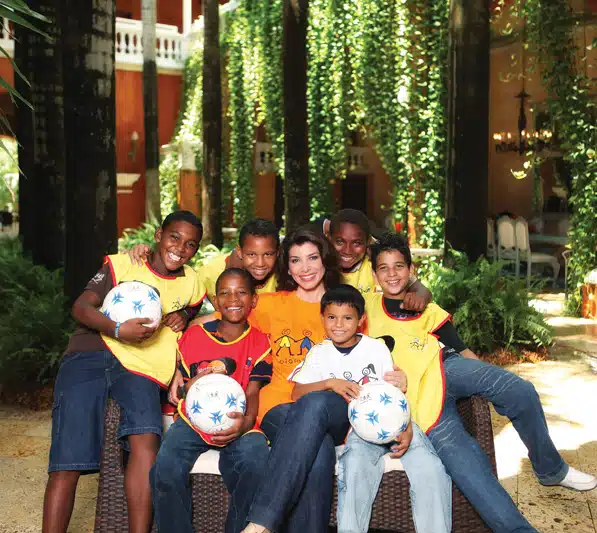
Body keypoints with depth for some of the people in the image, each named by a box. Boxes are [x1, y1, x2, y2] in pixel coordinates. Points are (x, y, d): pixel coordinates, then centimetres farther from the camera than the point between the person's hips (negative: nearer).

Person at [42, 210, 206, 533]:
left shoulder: (191, 284, 15)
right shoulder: (122, 265, 7)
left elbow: (192, 308, 36)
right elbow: (81, 307, -3)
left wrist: (184, 318, 11)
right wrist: (119, 330, -20)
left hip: (140, 367, 1)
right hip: (90, 357, -1)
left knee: (146, 437, -29)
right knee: (68, 463, -14)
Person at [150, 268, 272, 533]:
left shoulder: (259, 342, 5)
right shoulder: (193, 336, 6)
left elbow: (252, 392, -3)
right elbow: (177, 389, 13)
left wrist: (246, 421, -25)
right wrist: (190, 386, -12)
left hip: (236, 422, -1)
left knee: (257, 461, -32)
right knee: (165, 469, -27)